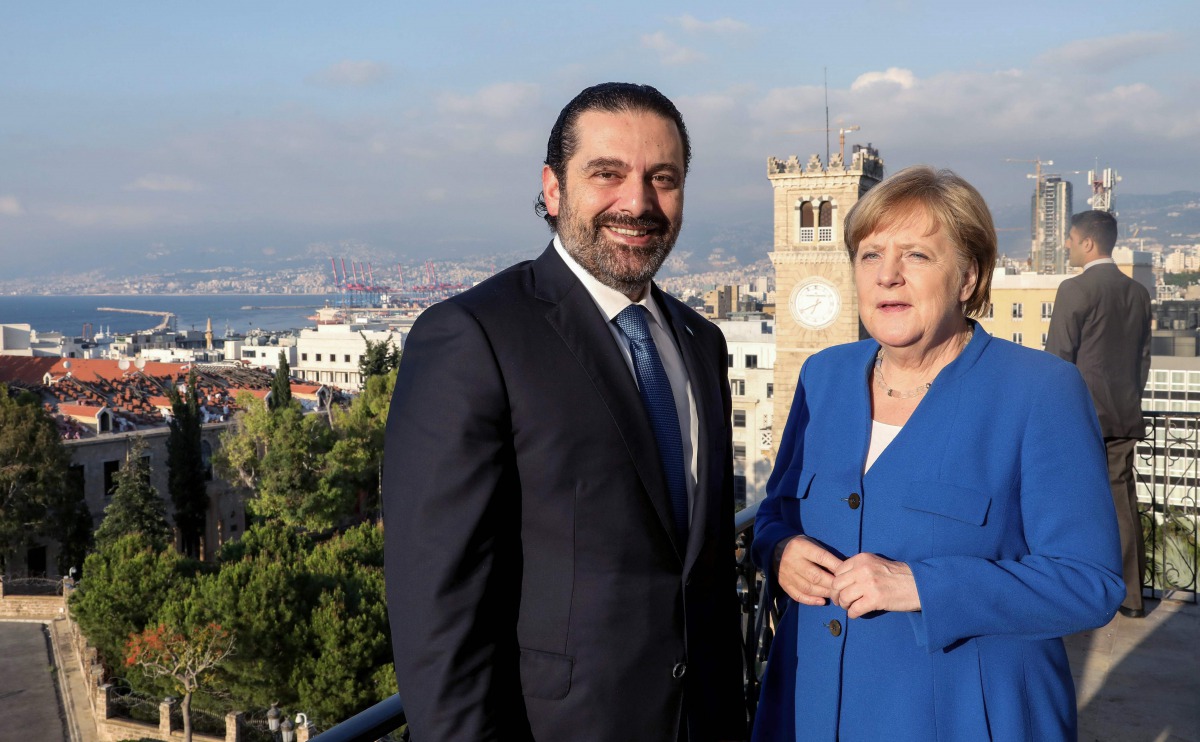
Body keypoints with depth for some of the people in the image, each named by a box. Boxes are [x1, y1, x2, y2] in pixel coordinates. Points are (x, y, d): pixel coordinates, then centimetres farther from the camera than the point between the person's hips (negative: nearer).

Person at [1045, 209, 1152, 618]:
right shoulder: (1138, 293, 9)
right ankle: (1131, 595, 14)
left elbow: (1058, 358, -11)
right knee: (1122, 503, 10)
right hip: (1123, 416, 6)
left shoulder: (1075, 290, -11)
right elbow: (1144, 357, 15)